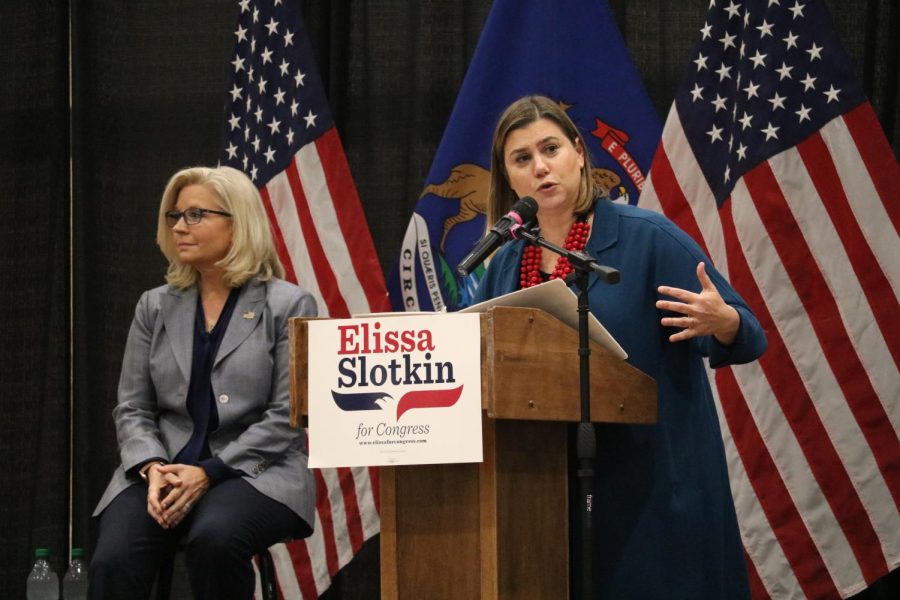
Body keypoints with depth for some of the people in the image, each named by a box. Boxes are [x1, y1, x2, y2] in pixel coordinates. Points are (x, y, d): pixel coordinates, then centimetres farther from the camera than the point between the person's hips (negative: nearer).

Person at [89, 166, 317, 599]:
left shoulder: (289, 306, 2)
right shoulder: (155, 307, 15)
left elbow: (285, 417, -5)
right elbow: (132, 409, 12)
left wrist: (209, 473, -15)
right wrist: (153, 467, -10)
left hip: (253, 473, -3)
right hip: (164, 471, 3)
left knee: (214, 538, -37)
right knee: (113, 562, -28)